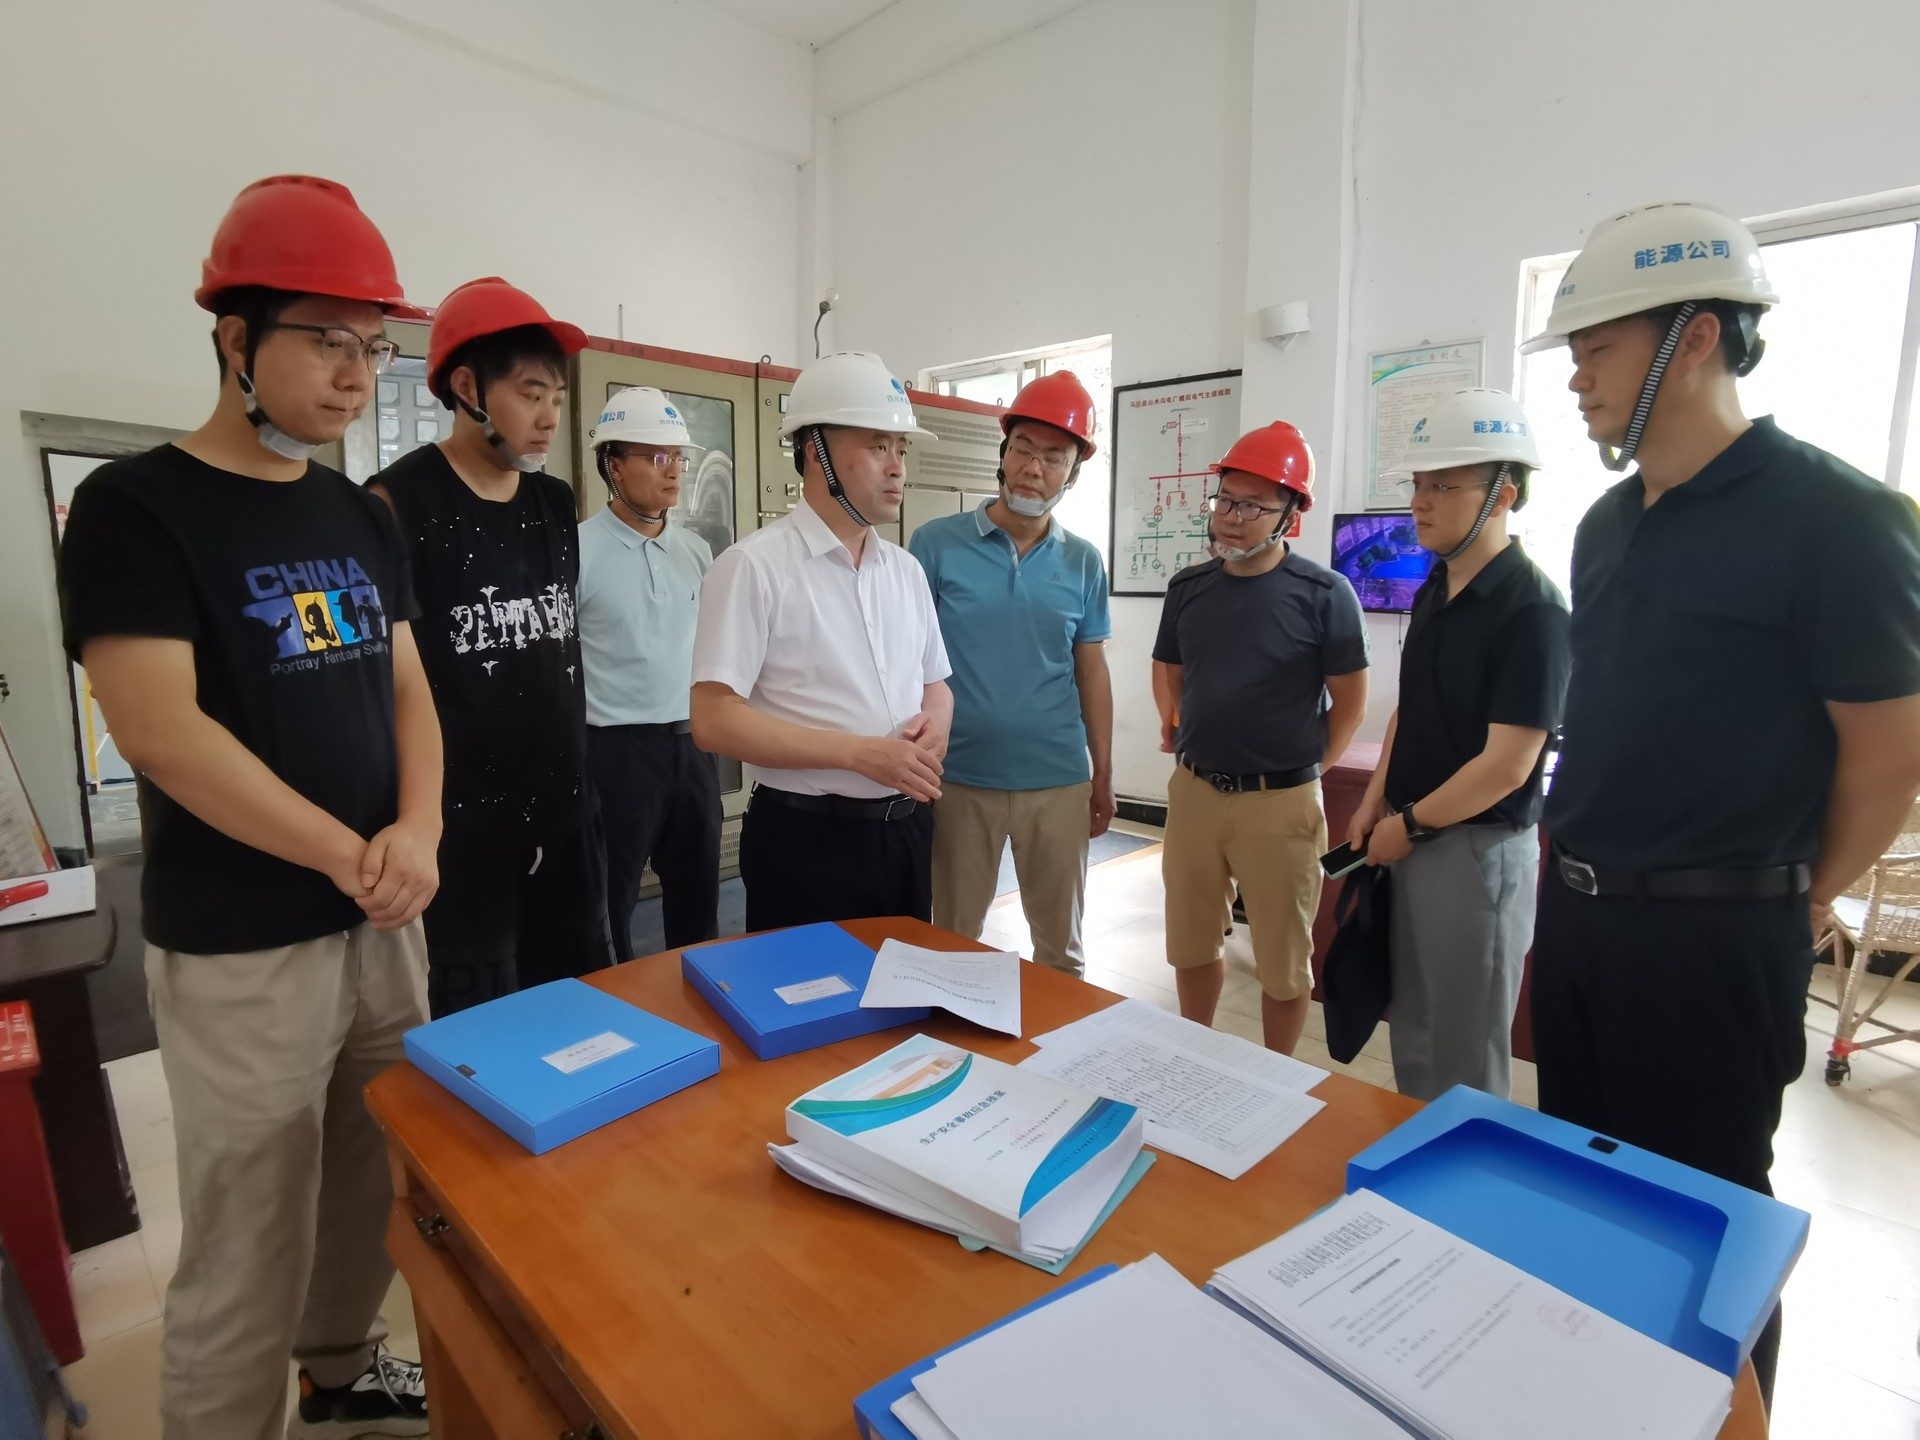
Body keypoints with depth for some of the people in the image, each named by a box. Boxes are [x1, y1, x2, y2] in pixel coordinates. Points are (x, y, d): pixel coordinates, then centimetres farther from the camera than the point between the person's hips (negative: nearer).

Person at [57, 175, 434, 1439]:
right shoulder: (137, 507, -9)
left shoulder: (363, 519, 9)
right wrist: (349, 856, -16)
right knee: (246, 1252, 5)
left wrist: (418, 832, -10)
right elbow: (159, 729, -17)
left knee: (375, 1188, 19)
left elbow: (406, 688, 7)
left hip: (384, 922, 6)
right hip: (239, 947, -6)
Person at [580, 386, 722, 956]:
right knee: (607, 907, 9)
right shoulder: (579, 550, -10)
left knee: (698, 896, 18)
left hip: (692, 745, 6)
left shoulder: (696, 551, 8)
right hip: (616, 749, -6)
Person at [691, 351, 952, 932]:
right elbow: (714, 720, -18)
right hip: (807, 839, -6)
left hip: (906, 830, 7)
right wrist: (860, 753, -22)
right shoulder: (753, 566, -13)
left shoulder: (906, 569, 8)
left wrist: (935, 723, -7)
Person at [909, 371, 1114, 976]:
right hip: (958, 778, -2)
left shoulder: (1083, 562, 3)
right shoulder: (936, 544, -5)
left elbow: (1091, 672, 8)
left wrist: (1103, 775, 9)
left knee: (1061, 941, 17)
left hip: (1058, 781, 2)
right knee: (952, 940, 14)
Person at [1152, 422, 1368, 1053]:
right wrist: (1178, 730, 8)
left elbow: (1350, 701, -3)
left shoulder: (1323, 594, -9)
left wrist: (1304, 767, -2)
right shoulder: (1188, 587, 5)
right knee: (1191, 944, 18)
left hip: (1281, 801, -4)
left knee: (1283, 959, 11)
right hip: (1192, 791, 5)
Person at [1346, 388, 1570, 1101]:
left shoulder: (1531, 608, -19)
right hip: (1414, 838, 8)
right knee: (1411, 1030, 21)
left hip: (1481, 847, -8)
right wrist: (1375, 802, 6)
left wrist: (1410, 823, -12)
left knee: (1464, 1052, 8)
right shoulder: (1433, 589, 7)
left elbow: (1508, 763, -21)